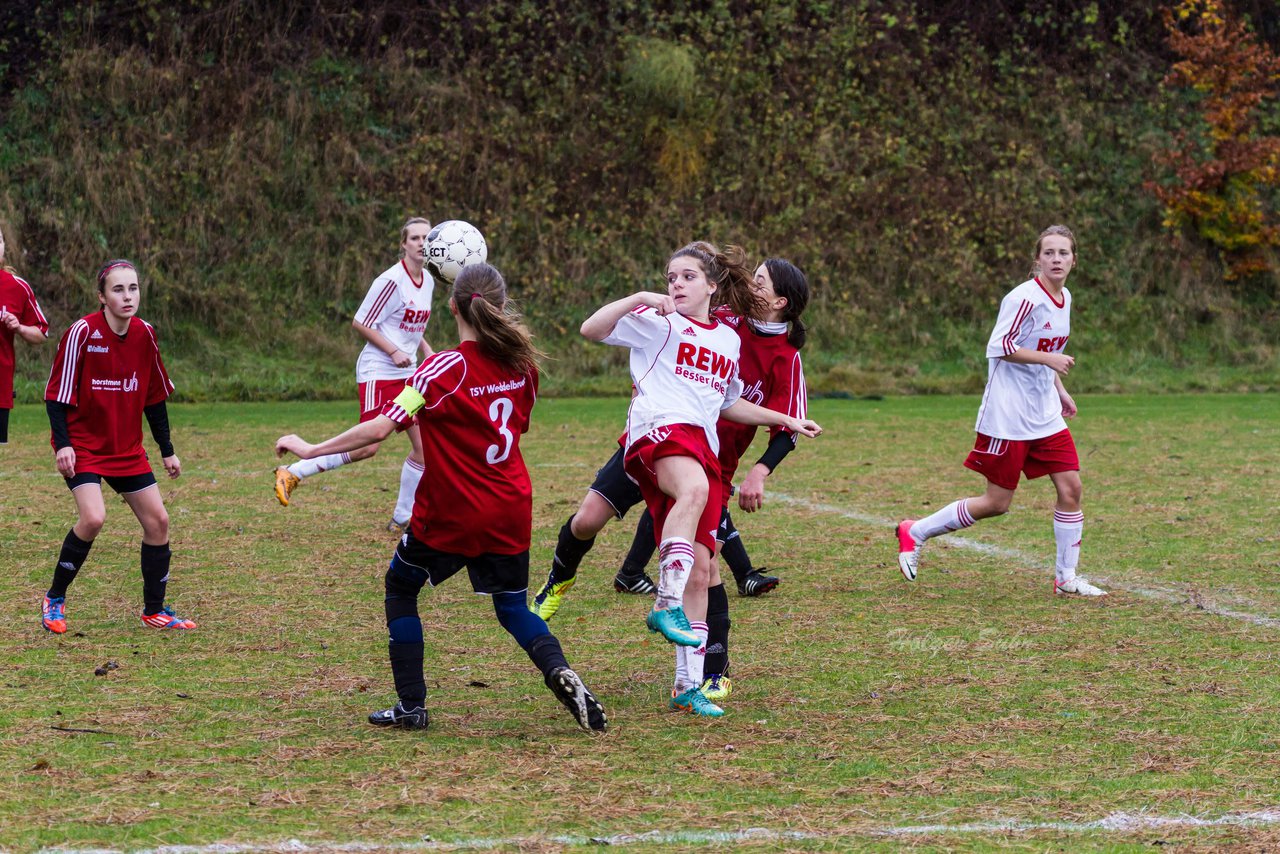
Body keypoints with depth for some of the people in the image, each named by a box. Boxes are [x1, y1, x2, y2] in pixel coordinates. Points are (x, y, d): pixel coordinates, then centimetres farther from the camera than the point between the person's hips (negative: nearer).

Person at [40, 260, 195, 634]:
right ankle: (54, 600, -5)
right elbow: (56, 394, -12)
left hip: (127, 448, 6)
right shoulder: (83, 333, -17)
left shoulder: (145, 335, -1)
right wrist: (62, 444, -21)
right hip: (82, 445, -6)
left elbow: (154, 397, 10)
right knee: (92, 518, -24)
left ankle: (154, 610, 18)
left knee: (157, 521, 3)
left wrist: (167, 450, 11)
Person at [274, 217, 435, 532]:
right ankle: (292, 473, -6)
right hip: (378, 372, -8)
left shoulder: (427, 281, 9)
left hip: (406, 375, 8)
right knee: (368, 447, -16)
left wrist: (425, 349, 9)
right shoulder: (392, 281, -15)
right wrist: (393, 352, -17)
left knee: (424, 444, 2)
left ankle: (403, 518, 14)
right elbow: (360, 323, -13)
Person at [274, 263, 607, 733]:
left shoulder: (443, 370, -15)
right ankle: (559, 671, -13)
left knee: (400, 587, 18)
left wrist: (311, 450, -13)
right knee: (512, 606, 18)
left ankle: (411, 706, 13)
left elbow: (380, 428, -21)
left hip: (449, 516, -4)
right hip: (510, 512, 4)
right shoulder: (522, 365, 1)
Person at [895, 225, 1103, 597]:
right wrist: (1049, 359, -23)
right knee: (996, 503, -2)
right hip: (1008, 416, -8)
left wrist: (1059, 389, 16)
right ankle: (914, 532, 14)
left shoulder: (1064, 298, 9)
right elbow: (1000, 347, -19)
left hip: (1045, 415, 8)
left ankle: (1066, 577, 10)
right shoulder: (1026, 298, -17)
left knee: (1071, 487, -1)